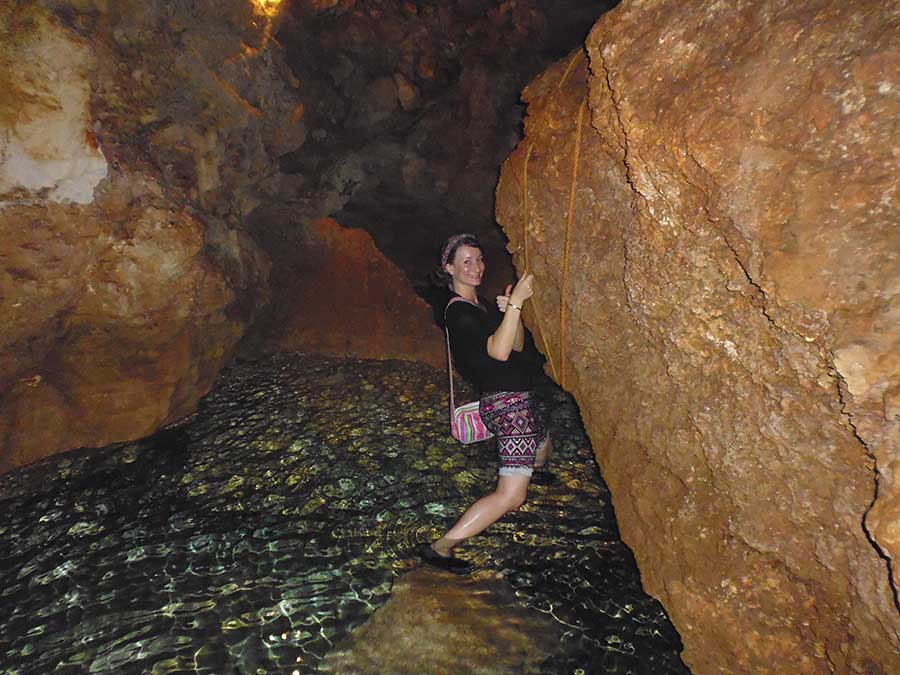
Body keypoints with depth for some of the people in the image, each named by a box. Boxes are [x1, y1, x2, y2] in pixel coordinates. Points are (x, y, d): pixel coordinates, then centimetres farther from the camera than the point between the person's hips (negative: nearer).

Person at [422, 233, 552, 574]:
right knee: (512, 495, -11)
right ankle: (441, 546, -6)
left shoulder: (478, 305, 13)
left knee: (542, 449, 34)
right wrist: (515, 303, -30)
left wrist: (510, 310, -10)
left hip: (514, 397, 10)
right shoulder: (459, 310, -16)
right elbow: (499, 351, -28)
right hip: (507, 402, -10)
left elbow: (517, 345, 7)